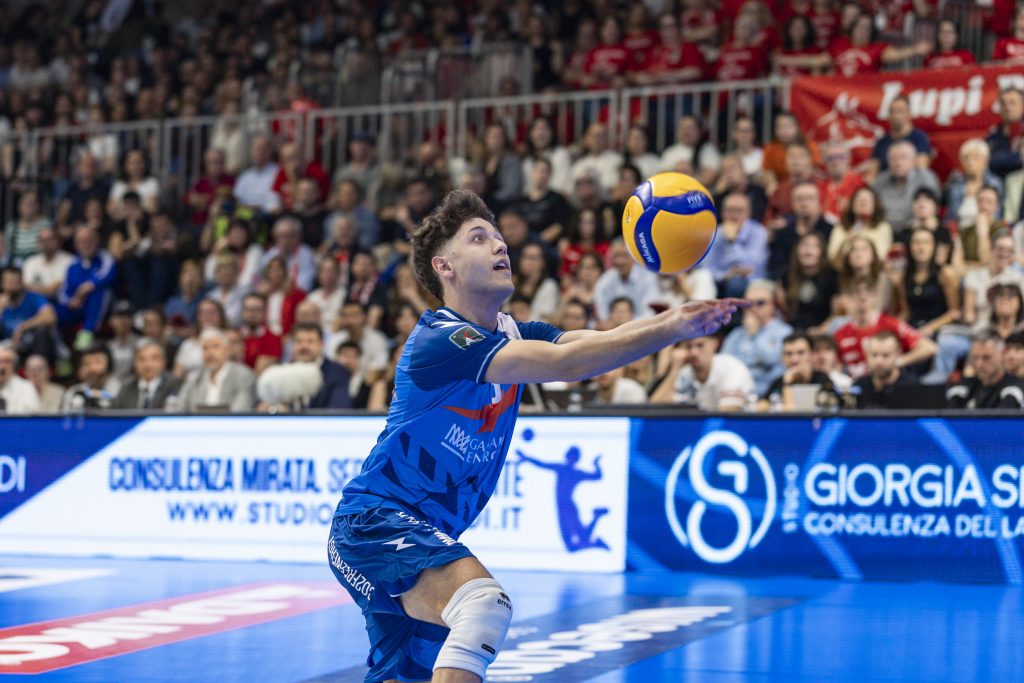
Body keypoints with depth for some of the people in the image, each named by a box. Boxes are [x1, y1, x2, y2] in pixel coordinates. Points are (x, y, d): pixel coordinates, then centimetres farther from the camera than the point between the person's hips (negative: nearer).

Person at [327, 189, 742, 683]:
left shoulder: (510, 335, 8)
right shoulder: (438, 340, -19)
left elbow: (590, 340, -10)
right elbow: (564, 364, -30)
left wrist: (674, 318, -29)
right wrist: (673, 329, -32)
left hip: (425, 534, 10)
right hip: (374, 518, -10)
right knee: (485, 601, -32)